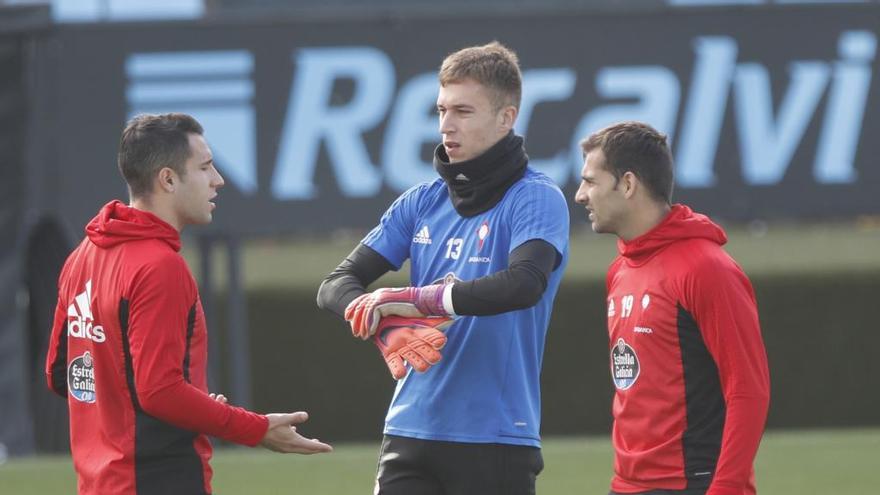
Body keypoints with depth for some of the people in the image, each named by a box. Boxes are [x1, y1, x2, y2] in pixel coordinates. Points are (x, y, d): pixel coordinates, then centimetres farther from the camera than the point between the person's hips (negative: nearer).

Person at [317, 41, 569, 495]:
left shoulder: (535, 199, -6)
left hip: (495, 442, -5)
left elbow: (525, 284, -26)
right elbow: (335, 286, 6)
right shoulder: (423, 202, 11)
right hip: (411, 435, 5)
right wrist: (385, 323, -16)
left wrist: (417, 298, -23)